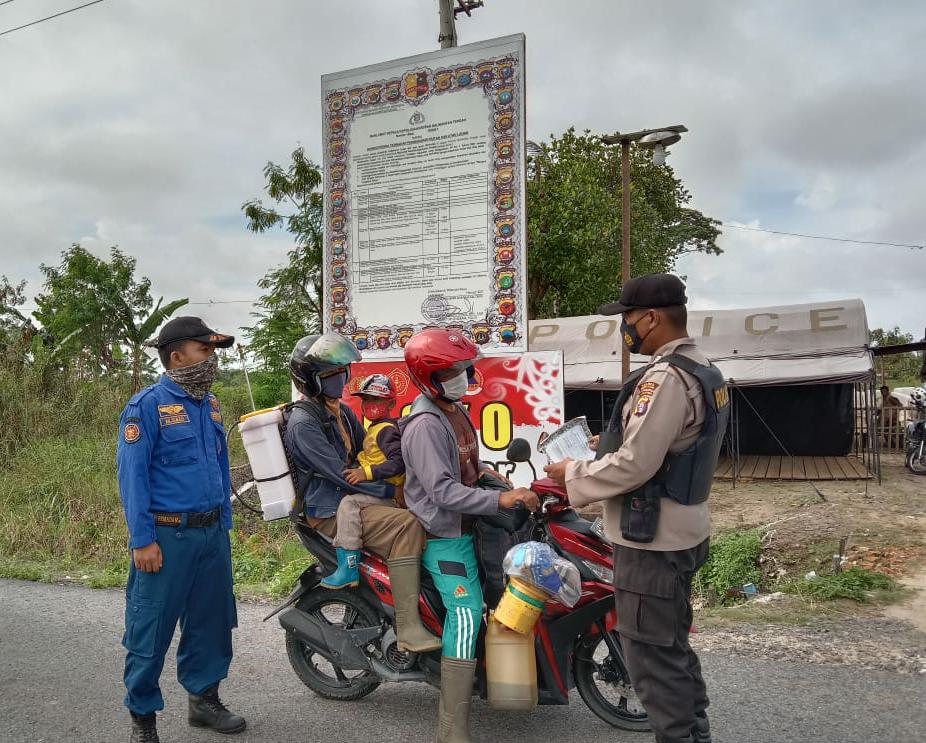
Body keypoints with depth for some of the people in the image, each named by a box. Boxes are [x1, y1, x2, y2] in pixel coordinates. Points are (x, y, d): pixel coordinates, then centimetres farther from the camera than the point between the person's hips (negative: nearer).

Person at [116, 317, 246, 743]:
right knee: (151, 629, 3)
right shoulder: (147, 406, -10)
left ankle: (204, 698, 31)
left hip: (212, 532, 7)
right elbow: (132, 476, -13)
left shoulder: (210, 405, 12)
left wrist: (225, 524, 15)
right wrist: (142, 540, -16)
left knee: (211, 620, 15)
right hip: (167, 536, -7)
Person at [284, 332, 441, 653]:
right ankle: (408, 628, -31)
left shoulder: (342, 411, 15)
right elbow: (339, 473, -20)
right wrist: (391, 489, -18)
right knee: (407, 524, -30)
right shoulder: (302, 423, -14)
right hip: (331, 512, -9)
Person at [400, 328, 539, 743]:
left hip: (464, 524, 10)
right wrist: (499, 500, -31)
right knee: (466, 614, -17)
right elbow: (442, 491, -28)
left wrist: (489, 473, 7)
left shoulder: (455, 409, 10)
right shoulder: (425, 424, -21)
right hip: (443, 534, -10)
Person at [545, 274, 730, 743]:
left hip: (650, 539, -11)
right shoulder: (704, 372, 10)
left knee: (652, 656, 1)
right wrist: (614, 442, 14)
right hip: (682, 531, 11)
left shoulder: (665, 378, -23)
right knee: (673, 644, 24)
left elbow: (635, 465, -26)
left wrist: (573, 476, -13)